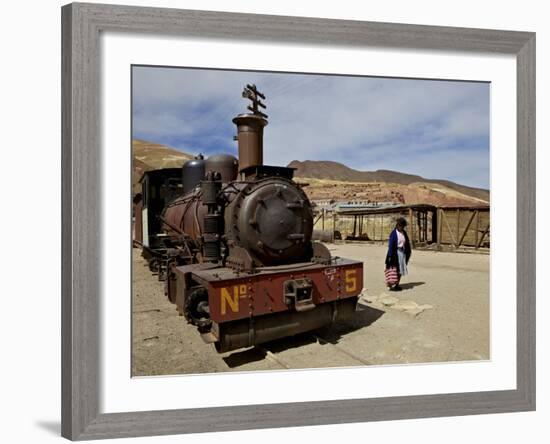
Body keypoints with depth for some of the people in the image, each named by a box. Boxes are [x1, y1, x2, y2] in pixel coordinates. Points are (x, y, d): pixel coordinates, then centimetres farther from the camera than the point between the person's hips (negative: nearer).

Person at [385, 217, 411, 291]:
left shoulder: (404, 233, 8)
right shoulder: (394, 233, -12)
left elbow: (407, 244, 14)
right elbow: (391, 245, -13)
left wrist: (408, 253, 11)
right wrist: (390, 256, -17)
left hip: (402, 253, 7)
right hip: (395, 253, -7)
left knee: (400, 269, 9)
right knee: (394, 269, -8)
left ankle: (397, 285, 18)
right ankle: (391, 285, -4)